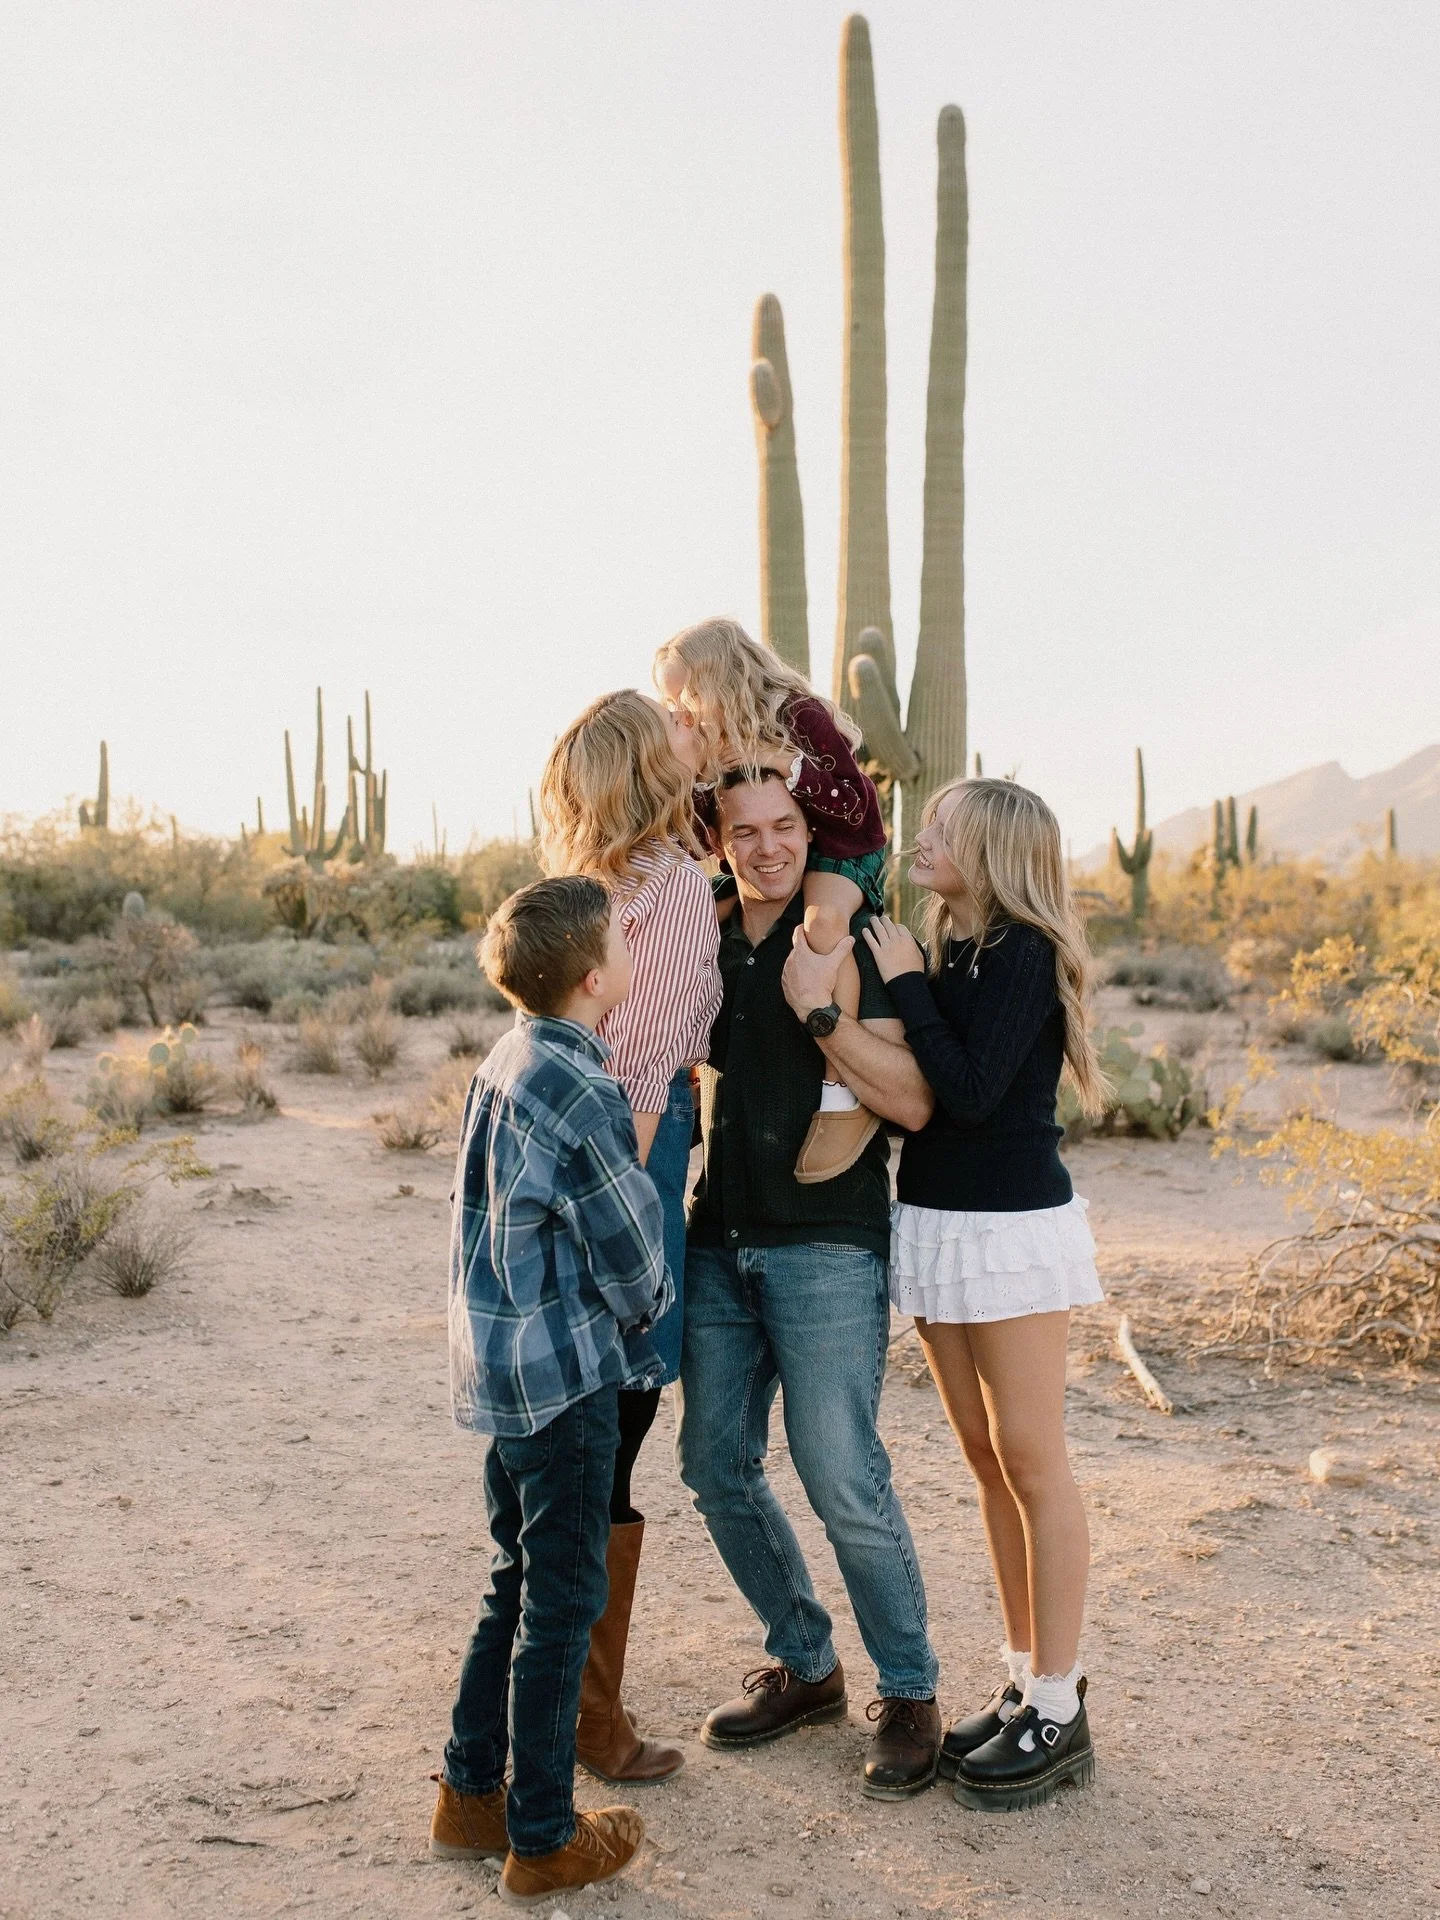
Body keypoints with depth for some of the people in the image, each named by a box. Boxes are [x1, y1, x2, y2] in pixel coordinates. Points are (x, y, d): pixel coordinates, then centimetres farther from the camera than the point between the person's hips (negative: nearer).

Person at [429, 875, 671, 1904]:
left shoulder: (505, 1064, 7)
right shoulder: (582, 1091, -20)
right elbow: (632, 1248, -12)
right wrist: (646, 1319, 7)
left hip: (500, 1365, 9)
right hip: (564, 1373, -9)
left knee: (518, 1584, 20)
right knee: (564, 1600, 4)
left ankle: (471, 1795, 32)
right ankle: (543, 1841, 17)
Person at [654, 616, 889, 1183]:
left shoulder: (801, 715, -20)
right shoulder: (718, 742, -1)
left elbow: (857, 805, -24)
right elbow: (705, 834, -1)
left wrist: (781, 761, -32)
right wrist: (692, 774, -18)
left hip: (840, 851, -8)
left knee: (822, 920, -37)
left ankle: (841, 1092, -36)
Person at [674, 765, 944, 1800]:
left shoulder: (853, 942, -7)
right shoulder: (708, 948, 10)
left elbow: (914, 1101, -15)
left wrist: (819, 1010, -23)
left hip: (828, 1246, -6)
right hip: (719, 1240, 6)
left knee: (842, 1478, -6)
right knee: (717, 1466, 9)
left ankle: (910, 1693, 15)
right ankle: (805, 1665, 29)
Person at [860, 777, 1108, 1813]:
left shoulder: (1023, 951, -12)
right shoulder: (948, 951, 11)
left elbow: (969, 1090, -21)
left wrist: (905, 985, -14)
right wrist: (907, 983, -2)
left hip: (1012, 1229, -8)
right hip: (935, 1221, 8)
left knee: (1031, 1461, -2)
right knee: (987, 1457, 12)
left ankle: (1058, 1712, 8)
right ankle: (1024, 1681, 24)